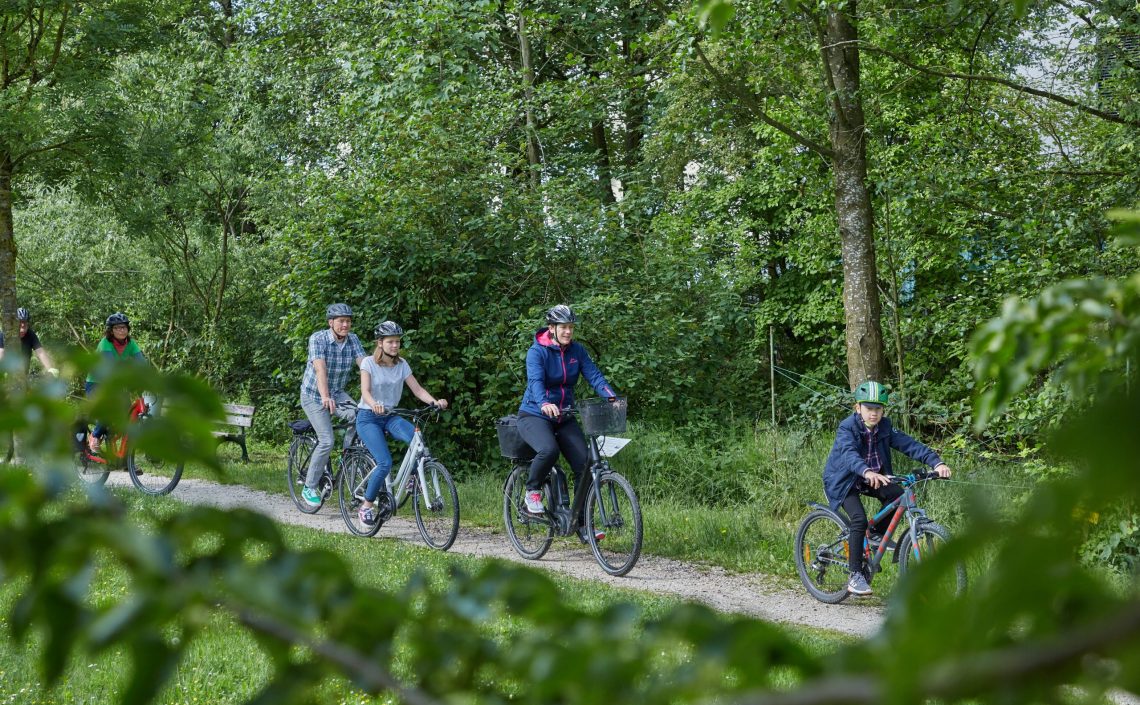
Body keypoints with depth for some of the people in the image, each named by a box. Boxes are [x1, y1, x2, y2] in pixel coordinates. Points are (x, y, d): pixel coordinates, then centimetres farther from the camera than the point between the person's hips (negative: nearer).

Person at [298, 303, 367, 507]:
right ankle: (309, 488, -2)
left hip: (337, 393, 4)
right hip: (314, 396, -4)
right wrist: (325, 397, -48)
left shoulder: (353, 339, -6)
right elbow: (320, 368, -33)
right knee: (327, 441, -17)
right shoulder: (318, 339, -20)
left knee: (357, 416, -26)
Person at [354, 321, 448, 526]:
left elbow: (418, 390, -4)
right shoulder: (369, 363, -9)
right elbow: (365, 391, -22)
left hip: (390, 417, 4)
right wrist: (374, 405, -44)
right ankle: (367, 505, -5)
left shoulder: (402, 364, 3)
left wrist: (435, 401, -23)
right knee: (385, 463, -23)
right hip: (368, 417, -4)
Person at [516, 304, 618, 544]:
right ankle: (532, 491, -8)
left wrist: (612, 398, -27)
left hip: (565, 418, 5)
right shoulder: (537, 352, -13)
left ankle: (582, 523, -2)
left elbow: (594, 375, -9)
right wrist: (544, 404, -50)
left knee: (585, 463, -12)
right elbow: (535, 381, -29)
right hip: (534, 416, -5)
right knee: (549, 450, -36)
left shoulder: (577, 351, 2)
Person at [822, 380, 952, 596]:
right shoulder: (847, 428, -24)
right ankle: (855, 576, -18)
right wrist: (867, 472, -63)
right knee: (859, 519, -25)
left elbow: (909, 444, -21)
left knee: (896, 495, -21)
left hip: (869, 479, 5)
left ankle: (877, 535, 4)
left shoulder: (884, 427, -10)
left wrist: (936, 462, -36)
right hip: (843, 481, -5)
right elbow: (849, 454, -43)